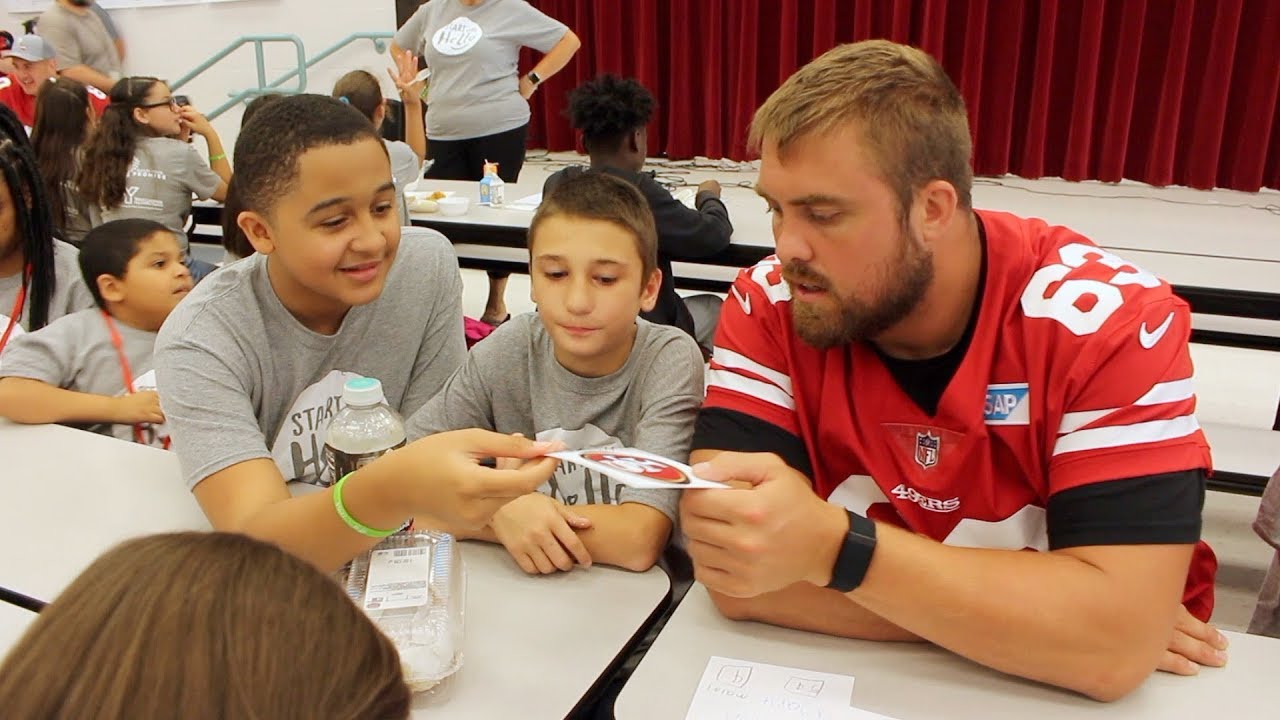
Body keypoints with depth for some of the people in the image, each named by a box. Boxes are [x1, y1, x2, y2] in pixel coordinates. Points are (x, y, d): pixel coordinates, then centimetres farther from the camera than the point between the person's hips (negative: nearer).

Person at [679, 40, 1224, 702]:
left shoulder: (1112, 323, -19)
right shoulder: (768, 307, -14)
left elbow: (1117, 643, -26)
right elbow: (738, 575, -21)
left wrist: (831, 545, -34)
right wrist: (1041, 615, -22)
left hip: (1055, 693, -1)